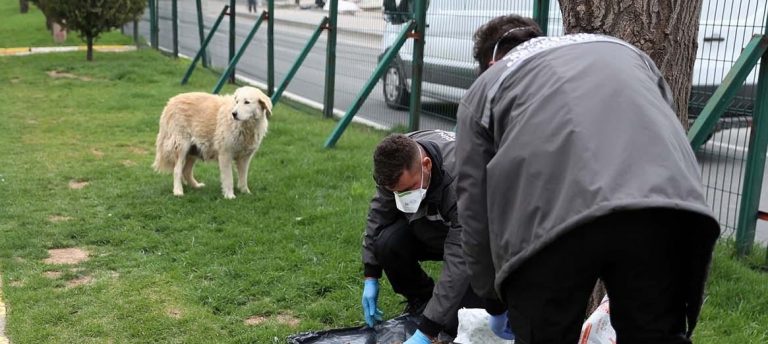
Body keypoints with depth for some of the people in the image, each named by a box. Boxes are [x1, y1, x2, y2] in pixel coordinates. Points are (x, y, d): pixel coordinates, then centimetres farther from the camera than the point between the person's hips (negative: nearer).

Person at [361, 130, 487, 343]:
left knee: (458, 323, -23)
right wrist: (370, 277, -7)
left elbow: (459, 262, -41)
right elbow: (378, 214, -6)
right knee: (387, 243, -25)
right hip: (430, 228, 5)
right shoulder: (396, 162, -22)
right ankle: (420, 301, 3)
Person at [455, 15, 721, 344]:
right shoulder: (620, 48, 38)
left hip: (551, 220, -2)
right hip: (664, 207, 3)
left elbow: (474, 205, 23)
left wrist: (495, 298, 35)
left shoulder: (485, 86, 28)